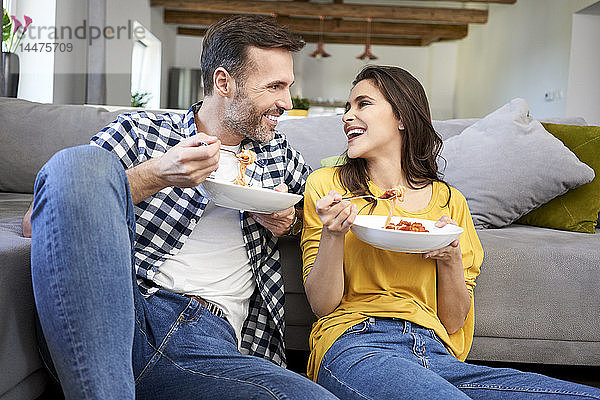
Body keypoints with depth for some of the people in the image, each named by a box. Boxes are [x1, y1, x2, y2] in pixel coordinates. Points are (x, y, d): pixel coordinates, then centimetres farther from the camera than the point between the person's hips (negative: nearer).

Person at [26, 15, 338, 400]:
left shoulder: (280, 155, 22)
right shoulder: (139, 131, 13)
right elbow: (35, 222, 6)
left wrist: (287, 221, 15)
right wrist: (155, 176, -6)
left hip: (212, 342, 2)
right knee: (80, 161, -27)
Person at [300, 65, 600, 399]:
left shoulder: (448, 200, 11)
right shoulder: (327, 184, 5)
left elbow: (453, 322, 11)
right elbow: (322, 305, 1)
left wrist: (451, 259, -7)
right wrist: (333, 233, -14)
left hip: (434, 352, 3)